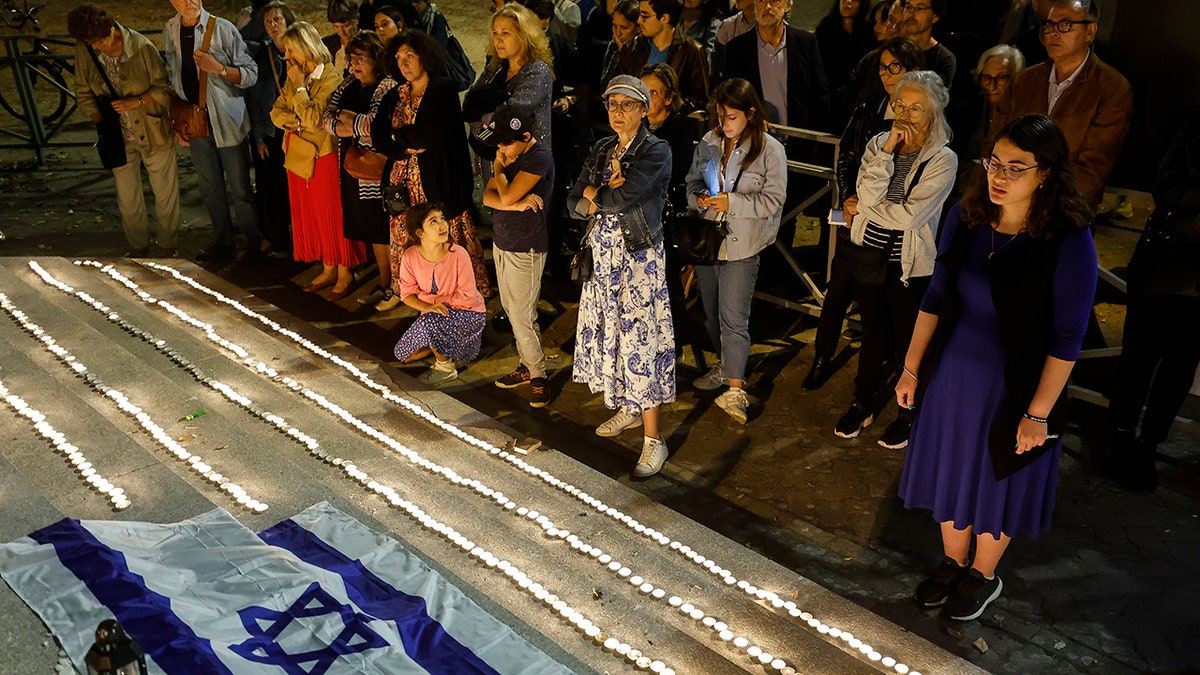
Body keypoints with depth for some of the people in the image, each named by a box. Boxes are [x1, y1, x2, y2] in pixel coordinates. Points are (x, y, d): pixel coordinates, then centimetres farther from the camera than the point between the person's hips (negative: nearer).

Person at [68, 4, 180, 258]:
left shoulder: (141, 47, -18)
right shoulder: (85, 50, -8)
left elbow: (163, 89, -11)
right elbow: (84, 94, 2)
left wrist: (136, 102, -25)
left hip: (152, 132, -3)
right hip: (119, 137, 3)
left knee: (165, 193, 8)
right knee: (127, 198, 15)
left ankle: (169, 248, 27)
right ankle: (138, 249, 33)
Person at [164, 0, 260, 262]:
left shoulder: (222, 28, -9)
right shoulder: (170, 31, 6)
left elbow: (251, 74, -8)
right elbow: (173, 78, 14)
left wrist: (219, 68, -23)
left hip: (227, 122, -5)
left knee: (239, 188, 0)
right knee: (210, 188, 13)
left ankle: (254, 244, 14)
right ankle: (223, 242, 26)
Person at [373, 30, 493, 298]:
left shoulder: (444, 89, -2)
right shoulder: (394, 97, 15)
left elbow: (436, 134, -16)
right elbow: (378, 138, 4)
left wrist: (399, 135, -1)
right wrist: (408, 147, -14)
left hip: (439, 183, -5)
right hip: (404, 184, 5)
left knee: (448, 243, -4)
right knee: (405, 240, 5)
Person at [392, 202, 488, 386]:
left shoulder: (458, 255, -24)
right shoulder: (410, 257, -14)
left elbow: (467, 296, -19)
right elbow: (407, 294, -6)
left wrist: (437, 304, -19)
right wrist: (428, 307, -24)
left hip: (468, 313, -5)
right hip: (434, 315, 5)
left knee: (428, 322, -34)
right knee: (404, 354, 5)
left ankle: (446, 368, -9)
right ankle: (442, 347, 27)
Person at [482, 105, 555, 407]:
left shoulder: (539, 158, -18)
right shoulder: (506, 155, 9)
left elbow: (507, 196, -24)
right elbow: (488, 196, 0)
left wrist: (498, 168, -6)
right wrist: (517, 205, -18)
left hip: (525, 249, -9)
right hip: (502, 243, 9)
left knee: (522, 317, -5)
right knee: (512, 310, 14)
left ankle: (539, 376, 9)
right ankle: (527, 365, 27)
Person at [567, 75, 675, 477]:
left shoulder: (656, 151, -11)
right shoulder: (601, 150, 11)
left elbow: (623, 198, -23)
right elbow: (574, 203, 4)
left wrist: (593, 195, -5)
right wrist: (606, 196, -14)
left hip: (639, 257, -7)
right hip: (602, 254, 7)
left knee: (640, 341, -7)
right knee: (608, 332, 15)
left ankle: (653, 439, 0)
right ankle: (627, 408, 35)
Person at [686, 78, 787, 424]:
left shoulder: (770, 150, -10)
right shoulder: (709, 142, 4)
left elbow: (773, 199, -11)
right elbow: (693, 180, 14)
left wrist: (732, 203, -21)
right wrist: (699, 197, -8)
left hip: (741, 245, -6)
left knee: (733, 317, -8)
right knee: (711, 311, 17)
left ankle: (735, 390, -2)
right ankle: (726, 365, 37)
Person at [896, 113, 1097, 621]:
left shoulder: (1069, 242, -19)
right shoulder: (965, 218, -6)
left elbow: (1066, 340, -15)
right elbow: (936, 297, 3)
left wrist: (1038, 412, -15)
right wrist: (911, 367, 4)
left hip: (1013, 387, -4)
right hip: (951, 376, 4)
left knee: (997, 480, 15)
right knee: (950, 470, 19)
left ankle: (983, 575, 41)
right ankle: (953, 562, 44)